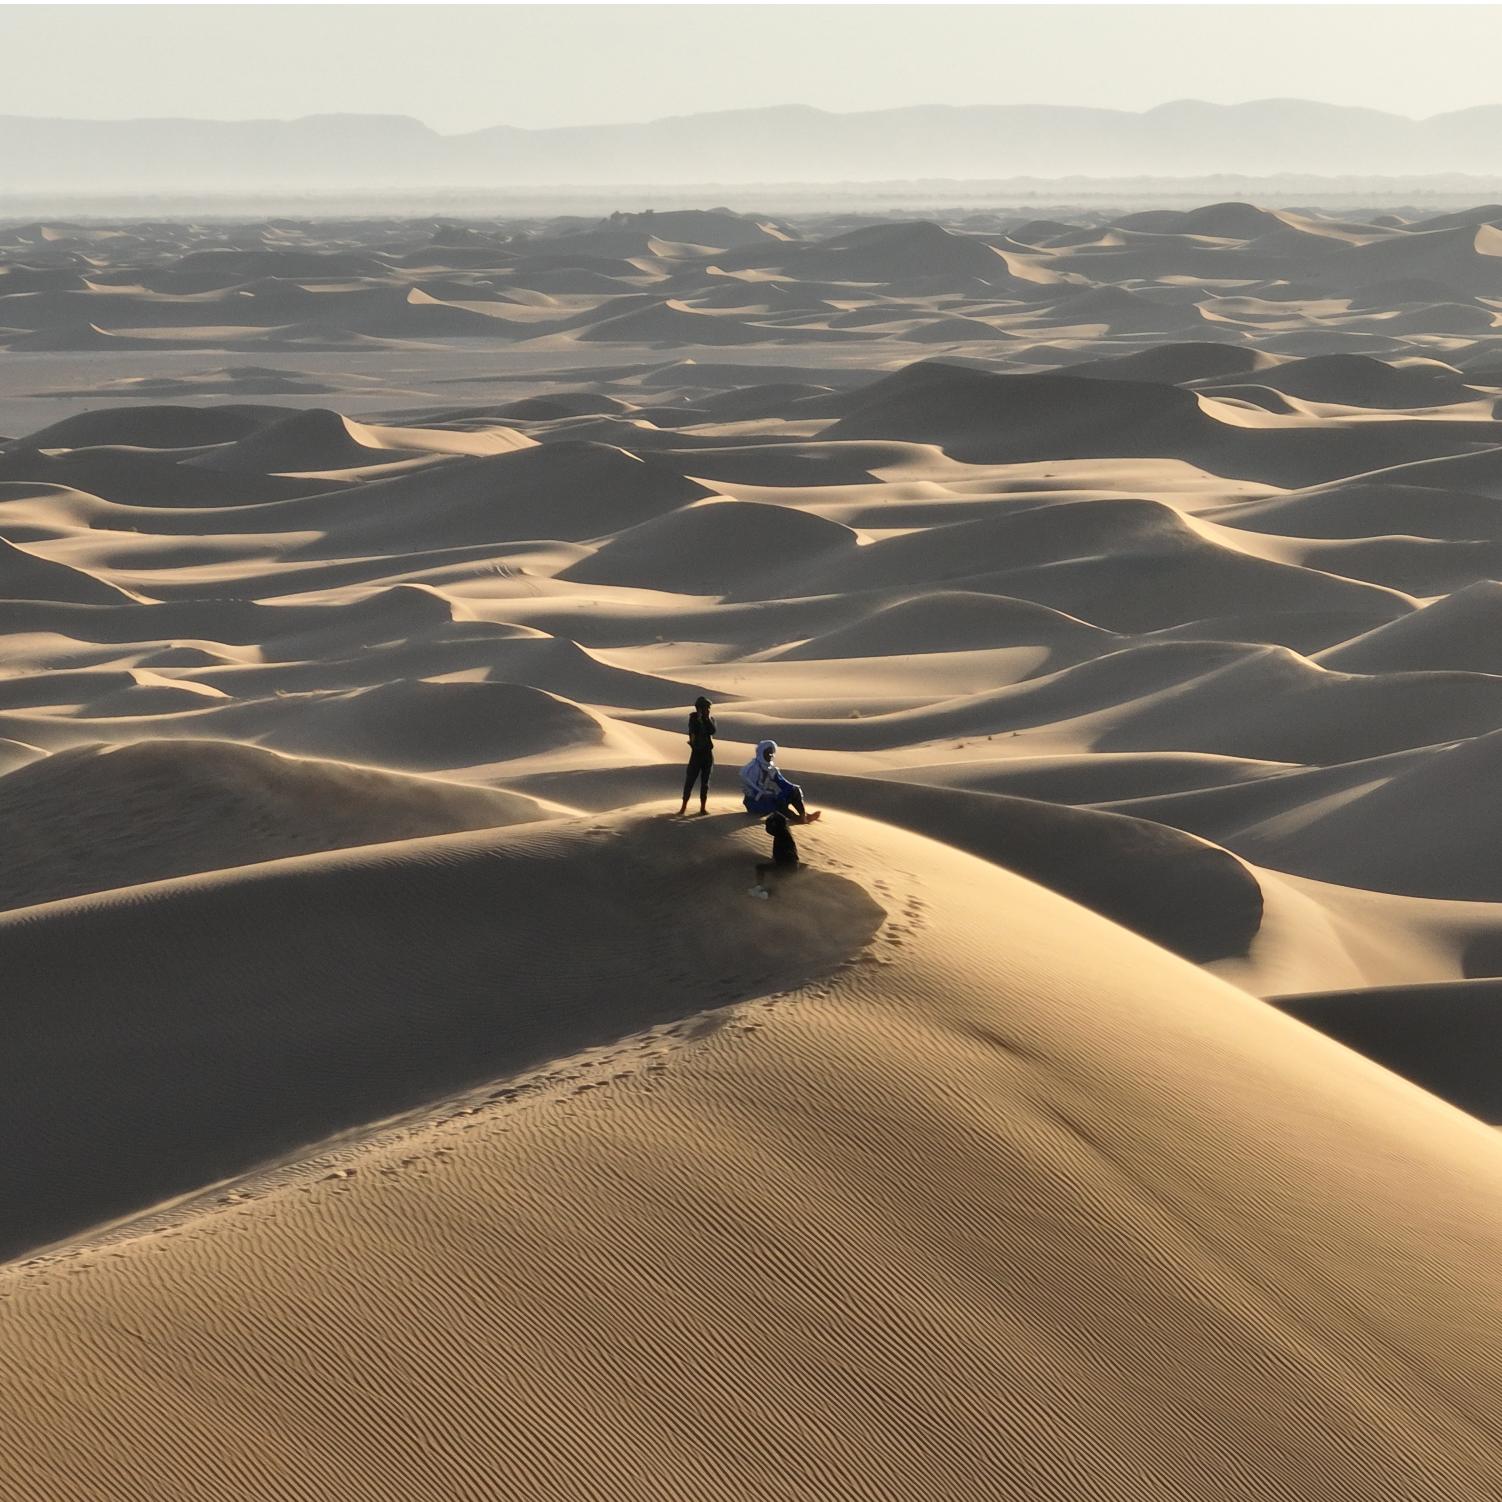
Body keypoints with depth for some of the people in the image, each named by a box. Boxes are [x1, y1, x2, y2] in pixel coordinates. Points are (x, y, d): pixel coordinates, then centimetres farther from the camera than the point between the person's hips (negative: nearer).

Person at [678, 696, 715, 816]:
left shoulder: (710, 719, 2)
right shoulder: (693, 718, -2)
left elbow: (712, 731, -16)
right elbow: (693, 731, -18)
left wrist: (707, 718, -15)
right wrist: (699, 718, -18)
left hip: (708, 753, 2)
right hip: (696, 753, -2)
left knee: (705, 781, 5)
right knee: (689, 780, -5)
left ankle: (703, 807, 11)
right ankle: (684, 807, -2)